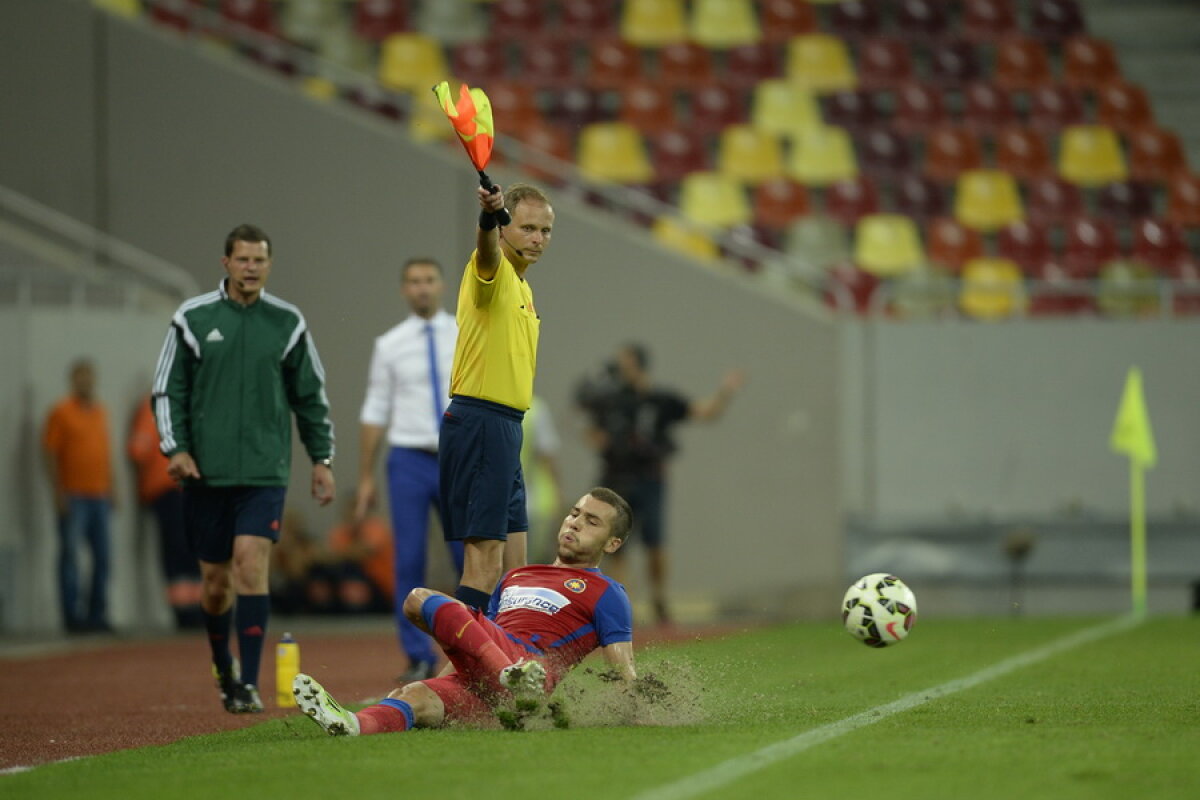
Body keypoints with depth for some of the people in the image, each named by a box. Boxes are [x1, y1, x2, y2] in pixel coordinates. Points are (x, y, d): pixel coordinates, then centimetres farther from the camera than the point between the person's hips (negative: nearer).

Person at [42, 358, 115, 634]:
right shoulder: (61, 412, -3)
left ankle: (97, 614, 11)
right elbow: (50, 454, -6)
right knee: (70, 554, -5)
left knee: (102, 557, 5)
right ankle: (72, 615, -3)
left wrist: (110, 490, 16)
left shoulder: (100, 412, 15)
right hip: (73, 496, -6)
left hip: (99, 495, 6)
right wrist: (59, 492, -13)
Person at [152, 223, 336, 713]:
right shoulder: (192, 319, 2)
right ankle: (223, 668, 31)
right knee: (215, 577, 6)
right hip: (206, 472, 1)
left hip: (265, 471, 0)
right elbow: (167, 390, 5)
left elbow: (311, 396, 14)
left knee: (252, 562, -16)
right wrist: (175, 447, -7)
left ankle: (248, 682, -15)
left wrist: (322, 458, 11)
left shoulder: (287, 323, 6)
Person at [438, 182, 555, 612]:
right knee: (485, 563, -15)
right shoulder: (494, 271, -9)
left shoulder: (522, 287, 20)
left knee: (513, 566, 11)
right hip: (481, 421, -10)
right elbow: (486, 251, -35)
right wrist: (488, 216, -57)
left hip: (504, 428, 10)